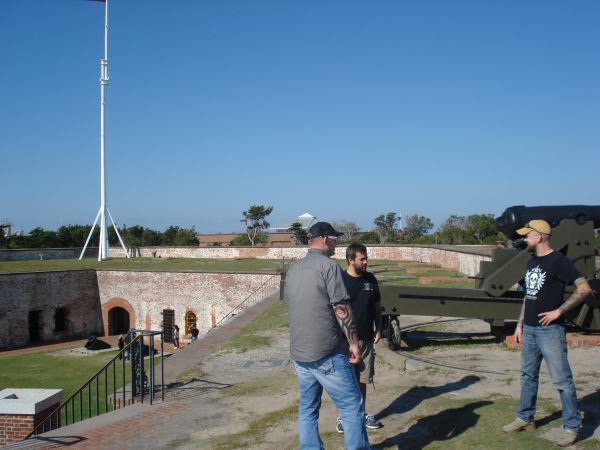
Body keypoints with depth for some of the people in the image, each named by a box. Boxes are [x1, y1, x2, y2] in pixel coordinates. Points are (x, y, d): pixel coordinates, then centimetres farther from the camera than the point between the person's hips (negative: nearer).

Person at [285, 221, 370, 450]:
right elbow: (341, 309, -13)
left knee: (307, 409, 14)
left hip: (299, 352, 8)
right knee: (352, 407, 2)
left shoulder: (293, 269, 12)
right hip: (327, 353, -8)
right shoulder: (328, 265, -11)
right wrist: (353, 342, -7)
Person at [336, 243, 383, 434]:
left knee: (362, 379, 14)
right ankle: (342, 417, 16)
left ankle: (361, 414, 27)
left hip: (366, 339, 5)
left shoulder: (371, 279, 5)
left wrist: (378, 329, 7)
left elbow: (377, 306, 15)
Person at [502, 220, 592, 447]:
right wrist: (520, 325, 15)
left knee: (562, 380, -2)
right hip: (530, 329, 8)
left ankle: (572, 427, 8)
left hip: (550, 330, -8)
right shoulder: (532, 262, 12)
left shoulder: (558, 261, -12)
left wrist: (558, 311, -19)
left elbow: (585, 288, -18)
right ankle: (525, 418, 28)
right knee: (528, 376, 16)